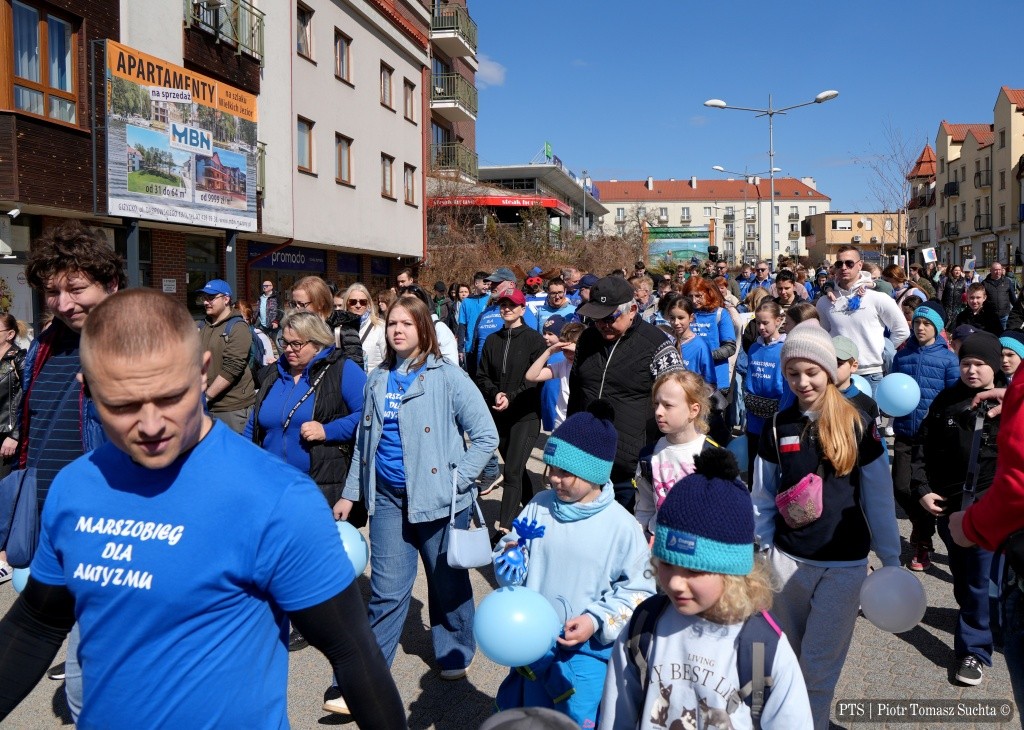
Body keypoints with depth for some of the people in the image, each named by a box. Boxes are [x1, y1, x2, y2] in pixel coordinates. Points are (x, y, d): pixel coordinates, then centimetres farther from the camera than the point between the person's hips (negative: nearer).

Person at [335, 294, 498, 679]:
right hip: (388, 497, 3)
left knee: (448, 583, 13)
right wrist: (350, 493, 14)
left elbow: (486, 436, -8)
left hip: (438, 498, -3)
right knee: (387, 590, 5)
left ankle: (454, 653, 37)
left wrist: (456, 480, -13)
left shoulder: (448, 377, -9)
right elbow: (364, 441, 15)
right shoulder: (377, 379, 7)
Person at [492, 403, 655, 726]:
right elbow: (509, 549, 6)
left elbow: (639, 589, -8)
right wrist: (509, 558, -17)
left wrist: (597, 621, -17)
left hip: (585, 650, -4)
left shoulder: (621, 526, -14)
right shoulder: (539, 506, -5)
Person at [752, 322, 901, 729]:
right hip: (789, 558, 3)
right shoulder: (778, 426, 0)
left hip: (844, 562, -2)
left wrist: (890, 559, 1)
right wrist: (765, 545, 3)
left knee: (819, 662, 0)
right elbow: (764, 494, 5)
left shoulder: (858, 425, -7)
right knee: (790, 655, 15)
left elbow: (878, 497, -3)